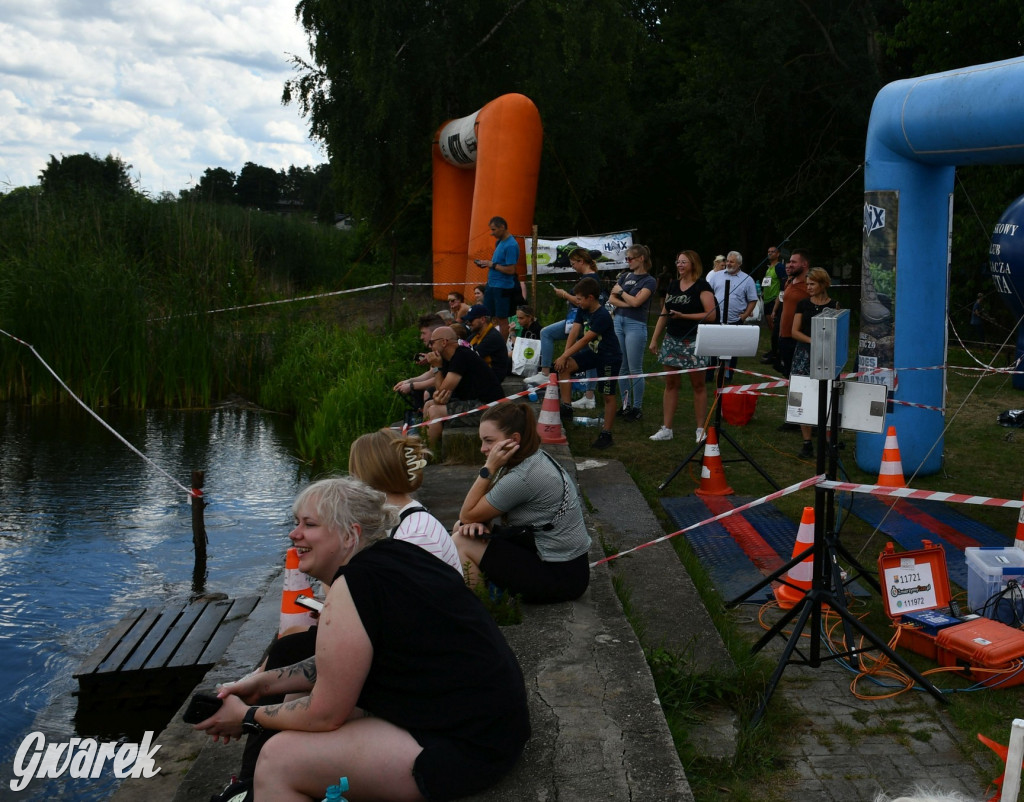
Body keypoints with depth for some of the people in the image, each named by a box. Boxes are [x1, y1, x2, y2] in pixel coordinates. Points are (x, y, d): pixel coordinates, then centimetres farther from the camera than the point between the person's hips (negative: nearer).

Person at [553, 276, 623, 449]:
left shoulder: (602, 316, -27)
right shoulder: (583, 311, -1)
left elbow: (585, 340, -29)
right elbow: (574, 332, -6)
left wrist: (565, 356, -27)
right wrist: (565, 355, -17)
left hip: (609, 358, -8)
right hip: (593, 353, 8)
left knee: (608, 396, -1)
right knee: (564, 367, -7)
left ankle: (606, 435, 6)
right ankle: (566, 407, 0)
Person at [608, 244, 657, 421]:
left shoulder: (650, 281, -3)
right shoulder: (626, 276, 13)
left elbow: (636, 301, -15)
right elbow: (611, 299, 6)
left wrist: (620, 291, 0)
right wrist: (628, 304, -9)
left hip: (635, 325, -6)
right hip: (618, 321, 6)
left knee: (635, 370, -4)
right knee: (622, 367, 9)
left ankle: (637, 408, 4)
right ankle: (625, 405, 17)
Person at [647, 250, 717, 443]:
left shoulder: (702, 286, -7)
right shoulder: (672, 286, 12)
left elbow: (711, 315, -16)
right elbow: (664, 315, 17)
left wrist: (683, 315, -19)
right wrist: (654, 339, 13)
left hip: (694, 341, -6)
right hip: (672, 340, 6)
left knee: (698, 385, 2)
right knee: (671, 384, 7)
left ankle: (701, 429, 9)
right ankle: (666, 429, 11)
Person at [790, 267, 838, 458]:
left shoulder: (834, 305, 2)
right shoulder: (803, 304, 8)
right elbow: (795, 332, 3)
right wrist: (812, 341, -11)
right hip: (804, 356, 2)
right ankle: (807, 443, 7)